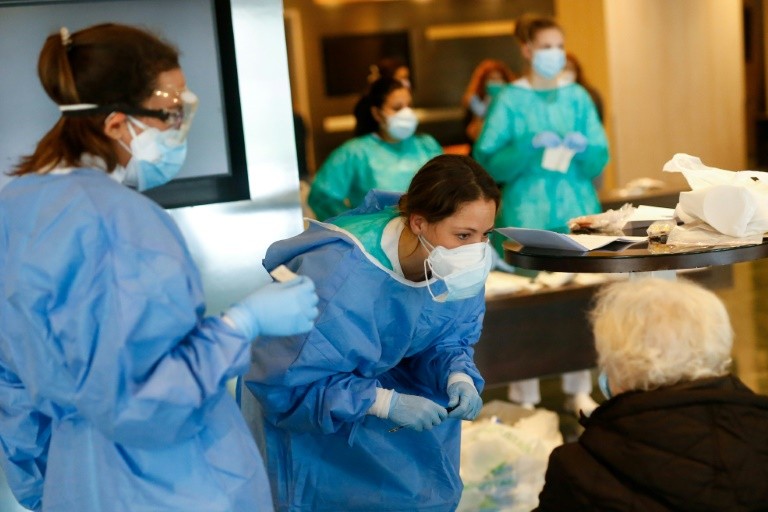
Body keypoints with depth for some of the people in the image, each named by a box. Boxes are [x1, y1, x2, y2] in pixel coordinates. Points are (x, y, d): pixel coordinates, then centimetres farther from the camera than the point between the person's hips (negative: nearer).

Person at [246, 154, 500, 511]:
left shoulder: (451, 263, -18)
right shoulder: (341, 277, -39)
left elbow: (448, 339, -4)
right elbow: (288, 384, -34)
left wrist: (459, 377, -27)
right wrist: (384, 403, -38)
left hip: (382, 377, 6)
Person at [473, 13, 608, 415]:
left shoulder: (578, 97, 9)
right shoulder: (509, 100, -1)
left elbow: (600, 157, 6)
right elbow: (487, 161, -7)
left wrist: (583, 148, -15)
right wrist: (529, 147, -20)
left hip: (576, 209, 3)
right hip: (527, 212, -3)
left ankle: (579, 391, 15)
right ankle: (525, 398, 5)